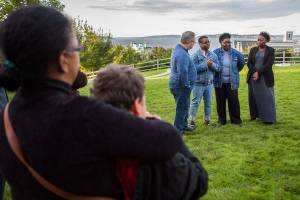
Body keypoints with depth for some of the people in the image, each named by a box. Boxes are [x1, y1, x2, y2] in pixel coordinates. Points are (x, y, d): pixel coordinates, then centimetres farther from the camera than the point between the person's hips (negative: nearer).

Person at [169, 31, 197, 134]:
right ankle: (178, 130, 10)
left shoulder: (178, 49, 10)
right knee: (182, 108, 1)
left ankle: (184, 125, 34)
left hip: (178, 84, 10)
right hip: (181, 86, -10)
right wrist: (187, 86, -18)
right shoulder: (182, 54, -25)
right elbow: (182, 73, -29)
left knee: (184, 106, 21)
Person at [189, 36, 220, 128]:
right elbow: (194, 68, -19)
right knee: (195, 102, 2)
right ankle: (192, 121, 10)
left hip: (209, 83, 5)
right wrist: (206, 64, -20)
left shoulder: (213, 55, 5)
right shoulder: (195, 55, -9)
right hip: (198, 83, -5)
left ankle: (207, 120, 24)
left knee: (208, 103, 12)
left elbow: (218, 68, 4)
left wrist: (212, 64, -16)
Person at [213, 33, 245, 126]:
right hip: (219, 82, 0)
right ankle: (222, 120, 20)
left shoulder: (236, 53, -1)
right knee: (220, 102, 7)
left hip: (232, 82, 0)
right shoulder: (216, 52, -4)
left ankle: (235, 119, 13)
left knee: (234, 101, 0)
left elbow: (241, 63, 15)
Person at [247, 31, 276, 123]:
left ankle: (268, 118, 2)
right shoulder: (253, 50, 10)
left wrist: (258, 73, -16)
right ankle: (254, 115, 17)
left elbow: (269, 64, -9)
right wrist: (254, 72, -13)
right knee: (254, 97, 6)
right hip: (253, 77, 3)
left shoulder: (271, 50, 1)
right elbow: (249, 63, 3)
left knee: (267, 97, -3)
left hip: (265, 78, -3)